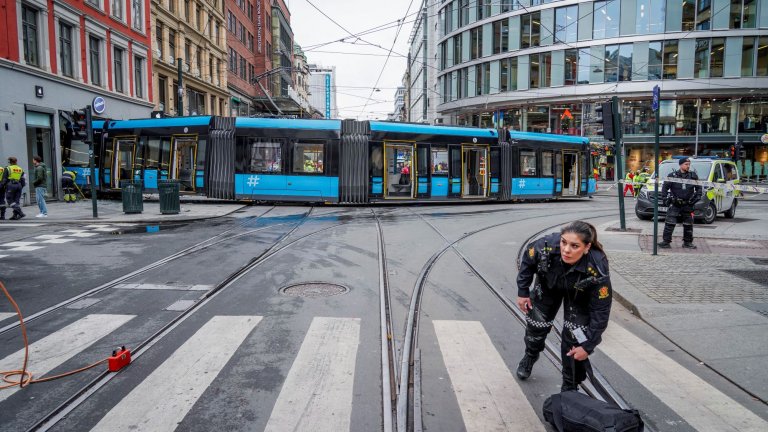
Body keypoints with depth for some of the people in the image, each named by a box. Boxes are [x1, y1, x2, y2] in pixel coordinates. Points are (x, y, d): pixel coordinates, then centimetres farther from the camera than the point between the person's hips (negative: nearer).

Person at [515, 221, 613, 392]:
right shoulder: (546, 246, -40)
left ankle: (570, 388, 15)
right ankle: (530, 357, 47)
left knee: (574, 337, -9)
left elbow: (601, 311, -28)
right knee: (536, 325, 13)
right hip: (548, 285, 2)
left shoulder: (597, 270, -42)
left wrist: (588, 346, -24)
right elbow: (527, 261, -13)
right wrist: (523, 291, -8)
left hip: (579, 296, -2)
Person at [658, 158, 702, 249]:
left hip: (688, 205, 3)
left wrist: (698, 195, 0)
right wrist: (665, 197, -7)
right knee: (669, 224, -10)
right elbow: (665, 187, 2)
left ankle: (687, 242, 21)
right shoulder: (673, 175, -1)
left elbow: (699, 187, 15)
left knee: (688, 225, 9)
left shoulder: (693, 175, 7)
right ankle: (666, 241, -7)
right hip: (674, 204, -3)